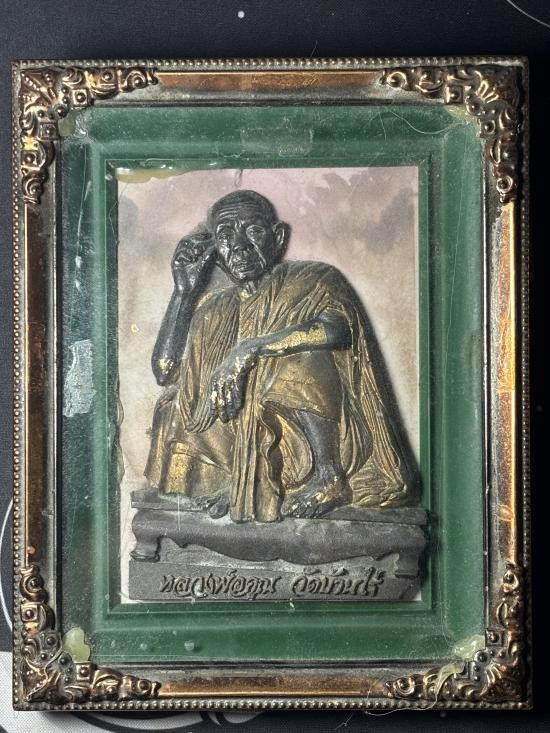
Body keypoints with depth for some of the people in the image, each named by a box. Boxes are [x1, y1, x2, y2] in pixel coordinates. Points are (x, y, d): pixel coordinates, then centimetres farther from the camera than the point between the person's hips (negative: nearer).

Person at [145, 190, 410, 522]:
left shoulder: (312, 280, 5)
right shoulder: (213, 309, 18)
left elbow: (337, 330, -18)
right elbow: (165, 371, 5)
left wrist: (249, 349, -20)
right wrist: (184, 290, 5)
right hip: (245, 441, 5)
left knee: (301, 361, -29)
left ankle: (329, 476, -22)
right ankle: (239, 479, -15)